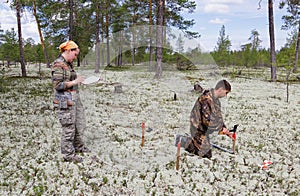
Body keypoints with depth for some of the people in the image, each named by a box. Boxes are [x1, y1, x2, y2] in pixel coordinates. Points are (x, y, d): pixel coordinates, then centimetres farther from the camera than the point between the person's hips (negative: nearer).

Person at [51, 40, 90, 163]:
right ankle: (68, 155, 13)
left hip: (75, 99, 10)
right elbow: (58, 85, -20)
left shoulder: (68, 64, 14)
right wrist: (74, 82, -16)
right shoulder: (58, 65, -15)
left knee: (80, 124, 18)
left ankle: (78, 147, 37)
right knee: (68, 129, -1)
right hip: (65, 102, -9)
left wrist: (79, 80, 11)